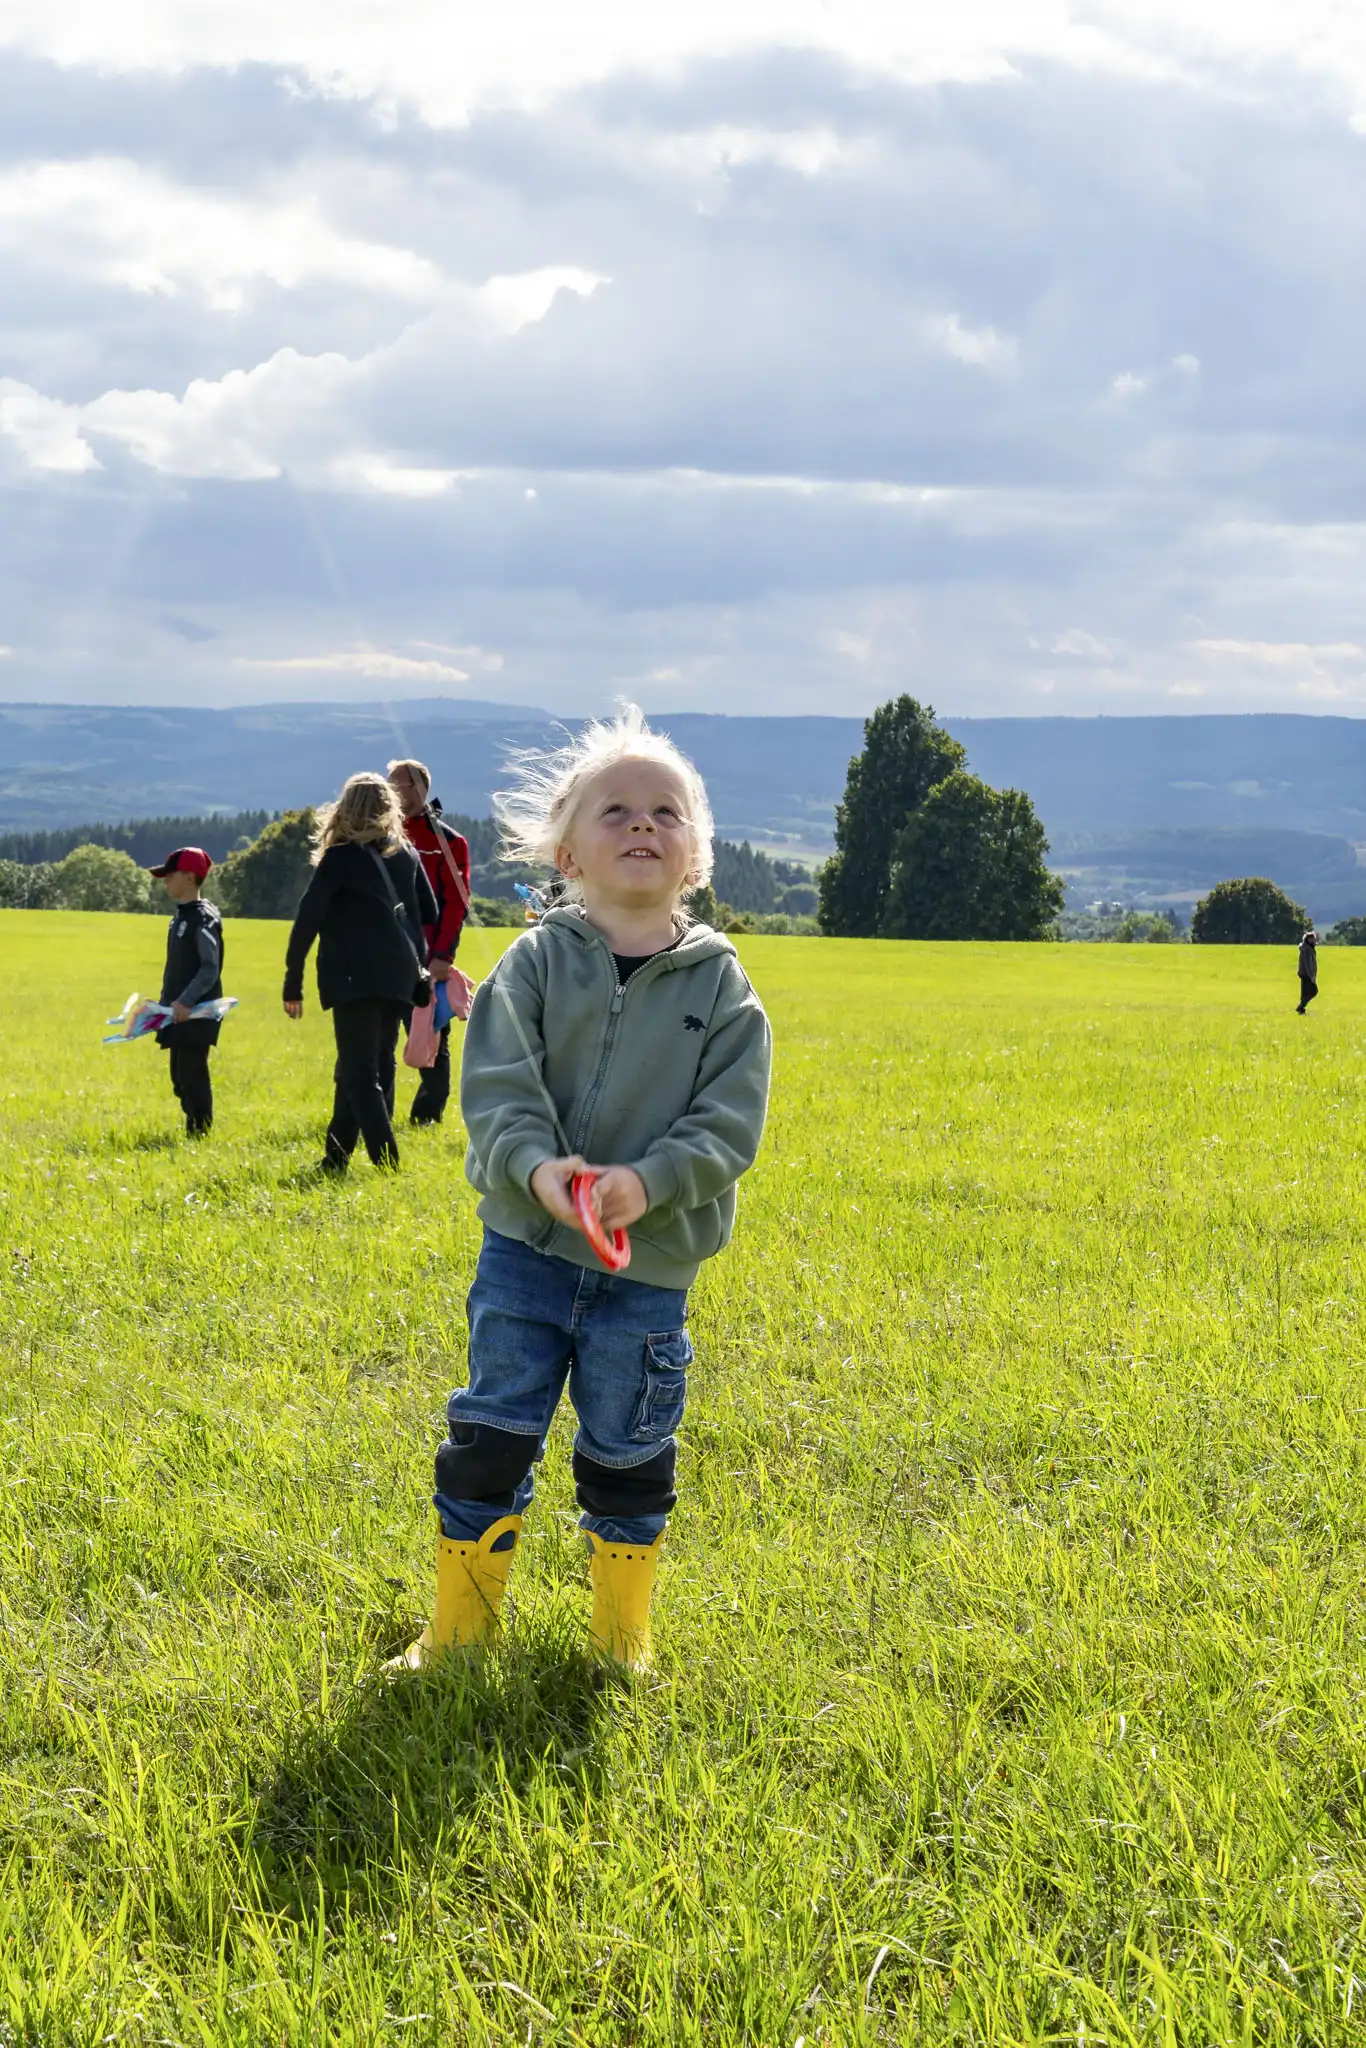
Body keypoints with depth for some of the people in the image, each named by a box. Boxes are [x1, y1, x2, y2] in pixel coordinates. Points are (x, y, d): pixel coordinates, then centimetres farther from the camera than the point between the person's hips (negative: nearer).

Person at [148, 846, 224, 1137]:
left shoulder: (204, 917, -13)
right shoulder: (180, 916, 15)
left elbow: (211, 968, -19)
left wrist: (186, 1001, -27)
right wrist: (165, 1003, 16)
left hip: (197, 1013, -9)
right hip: (178, 1014, 9)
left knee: (191, 1075, -10)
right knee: (180, 1077, 11)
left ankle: (200, 1134, -6)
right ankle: (194, 1132, 17)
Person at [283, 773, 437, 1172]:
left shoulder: (341, 857, -4)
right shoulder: (407, 855, 12)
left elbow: (308, 918, -6)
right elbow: (429, 914, 16)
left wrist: (293, 983, -3)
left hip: (357, 978, -6)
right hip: (399, 977, 6)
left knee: (359, 1074, -5)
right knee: (376, 1069, 13)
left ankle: (387, 1163, -17)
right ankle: (336, 1158, 16)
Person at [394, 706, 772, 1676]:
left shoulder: (720, 984, -2)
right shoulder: (536, 962, -3)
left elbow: (729, 1121, -8)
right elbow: (497, 1088, -10)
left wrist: (648, 1181, -23)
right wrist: (535, 1167, -28)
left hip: (650, 1262, 0)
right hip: (527, 1245, 0)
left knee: (630, 1458, 11)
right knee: (490, 1439, 5)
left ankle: (623, 1638, 29)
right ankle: (460, 1625, 21)